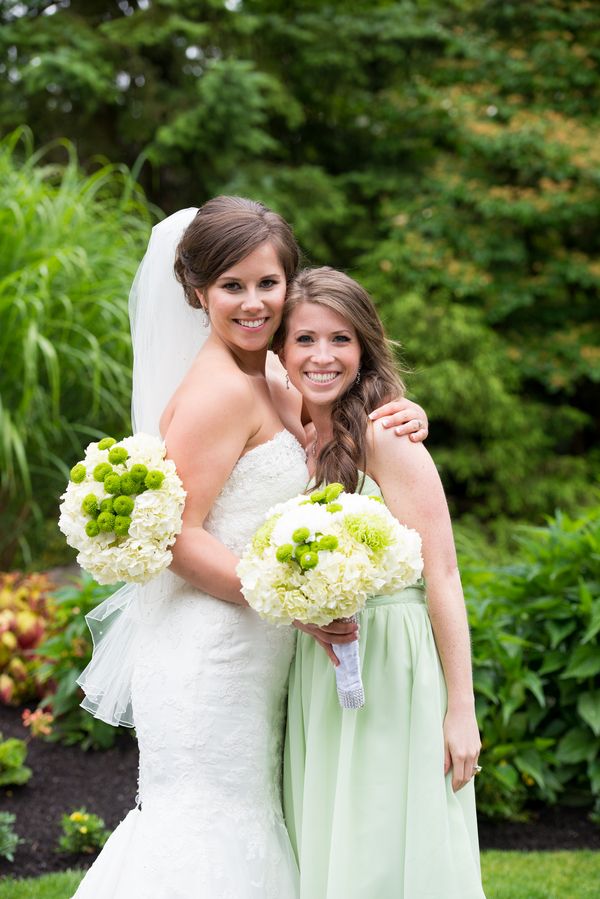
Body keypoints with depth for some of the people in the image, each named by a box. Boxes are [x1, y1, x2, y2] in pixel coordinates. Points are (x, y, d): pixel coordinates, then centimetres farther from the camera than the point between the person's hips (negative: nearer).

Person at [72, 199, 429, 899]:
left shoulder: (264, 385, 10)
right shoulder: (219, 391, -18)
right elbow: (177, 536, -22)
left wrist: (394, 419, 1)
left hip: (245, 651, 9)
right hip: (210, 654, -9)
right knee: (211, 830, 0)